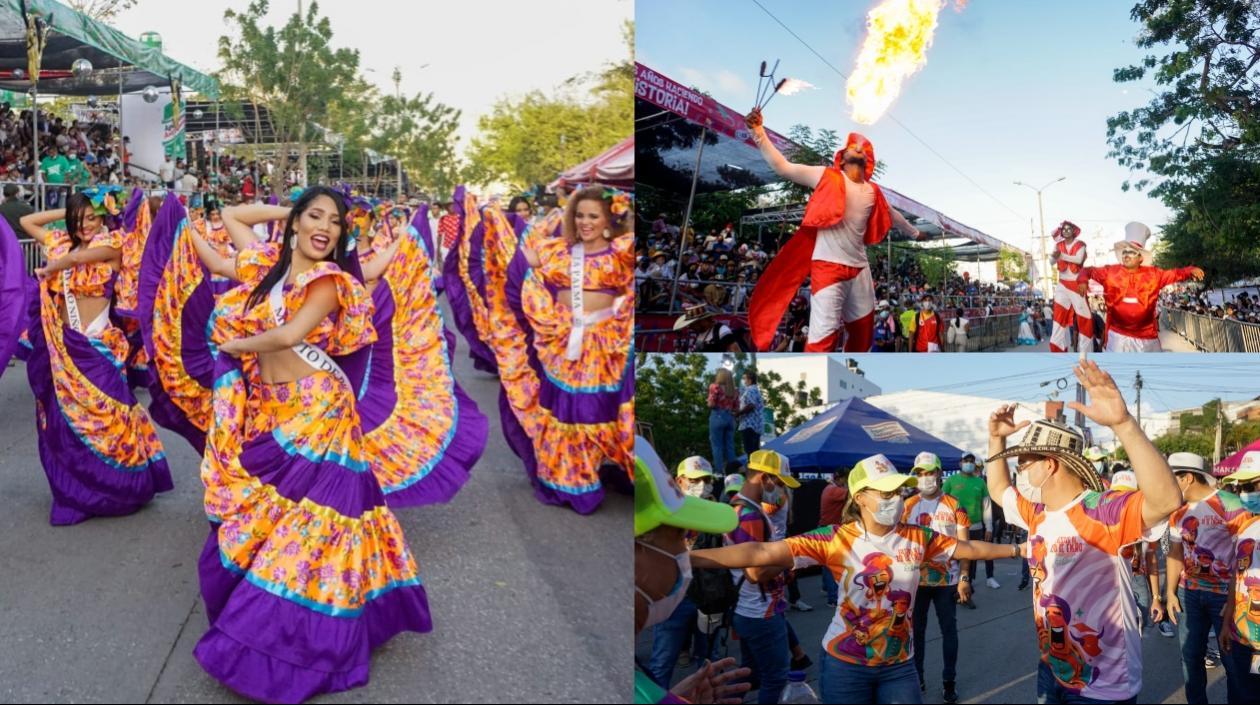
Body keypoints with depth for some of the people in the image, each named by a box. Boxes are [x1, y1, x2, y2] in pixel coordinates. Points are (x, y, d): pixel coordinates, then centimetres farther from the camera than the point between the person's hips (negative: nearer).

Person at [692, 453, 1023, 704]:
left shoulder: (917, 538, -5)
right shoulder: (837, 539, -17)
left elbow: (969, 548, 11)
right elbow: (763, 553, -25)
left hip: (899, 665, 3)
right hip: (845, 664, -3)